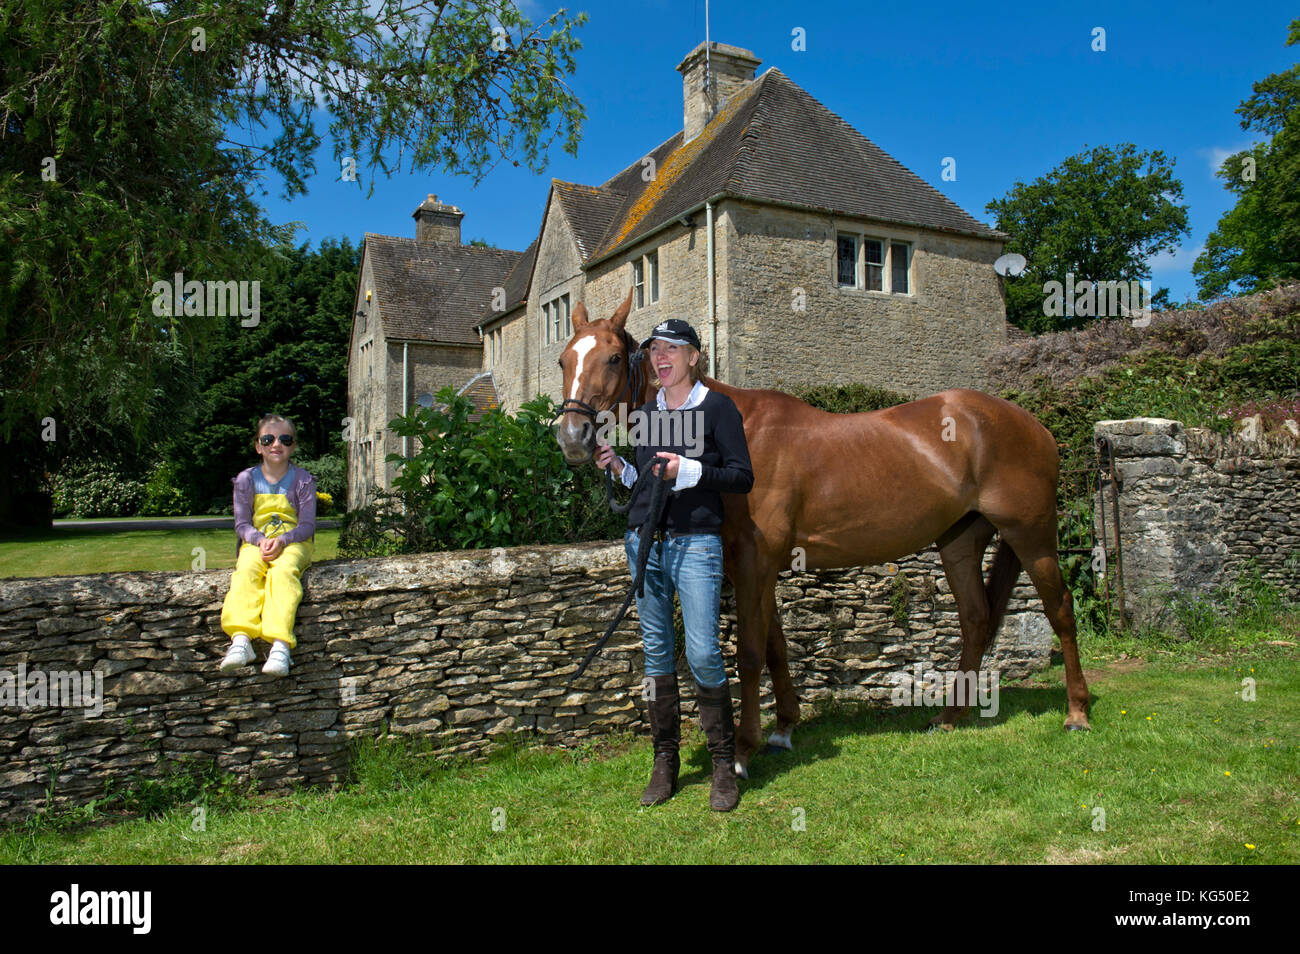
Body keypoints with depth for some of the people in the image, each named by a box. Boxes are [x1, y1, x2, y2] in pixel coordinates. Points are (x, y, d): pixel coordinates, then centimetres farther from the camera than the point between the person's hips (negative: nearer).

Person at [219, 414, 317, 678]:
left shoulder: (302, 480, 5)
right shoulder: (246, 480, 10)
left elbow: (307, 525, -1)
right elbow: (242, 524, 5)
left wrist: (281, 540, -20)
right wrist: (260, 540, -17)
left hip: (293, 542, -2)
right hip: (256, 542, 2)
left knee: (283, 571, -35)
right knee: (247, 570, -32)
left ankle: (280, 643, -50)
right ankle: (241, 639, -48)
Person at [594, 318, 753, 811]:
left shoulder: (718, 407, 0)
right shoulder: (644, 414, 15)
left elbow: (742, 477, -5)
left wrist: (689, 469, -17)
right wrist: (618, 467, 2)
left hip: (696, 543, -5)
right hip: (644, 541, 5)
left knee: (702, 654, -9)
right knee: (656, 652, 9)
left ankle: (724, 764, 9)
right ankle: (665, 761, 20)